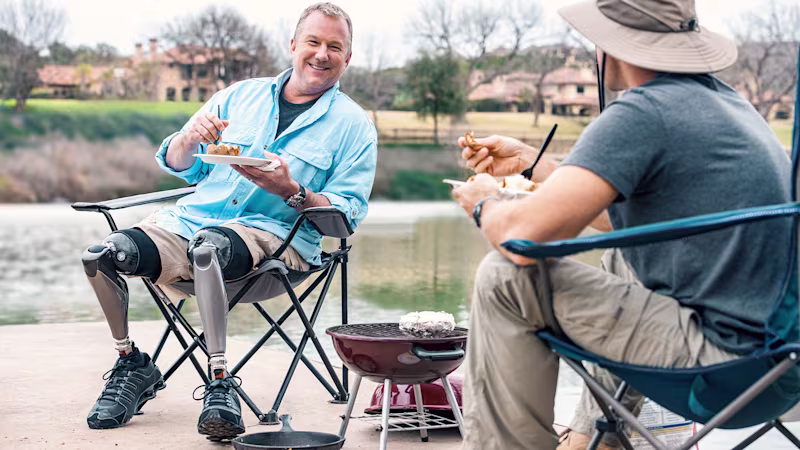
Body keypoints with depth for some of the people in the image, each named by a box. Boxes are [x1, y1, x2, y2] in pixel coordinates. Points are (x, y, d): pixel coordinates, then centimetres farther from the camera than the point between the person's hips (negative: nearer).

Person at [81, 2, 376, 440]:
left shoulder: (354, 125, 8)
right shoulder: (240, 95, 18)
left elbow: (347, 213, -2)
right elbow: (177, 165, 19)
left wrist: (291, 191, -18)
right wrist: (190, 139, -5)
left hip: (273, 235, -4)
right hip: (191, 218, 5)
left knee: (208, 245, -39)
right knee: (101, 255, -19)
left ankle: (220, 381, -33)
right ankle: (133, 366, 4)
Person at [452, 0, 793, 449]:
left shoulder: (642, 113, -16)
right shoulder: (722, 98, 13)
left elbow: (524, 235, -22)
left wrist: (486, 203, 1)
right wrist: (530, 162, 29)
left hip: (717, 355, -10)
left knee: (506, 278, -7)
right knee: (621, 261, 34)